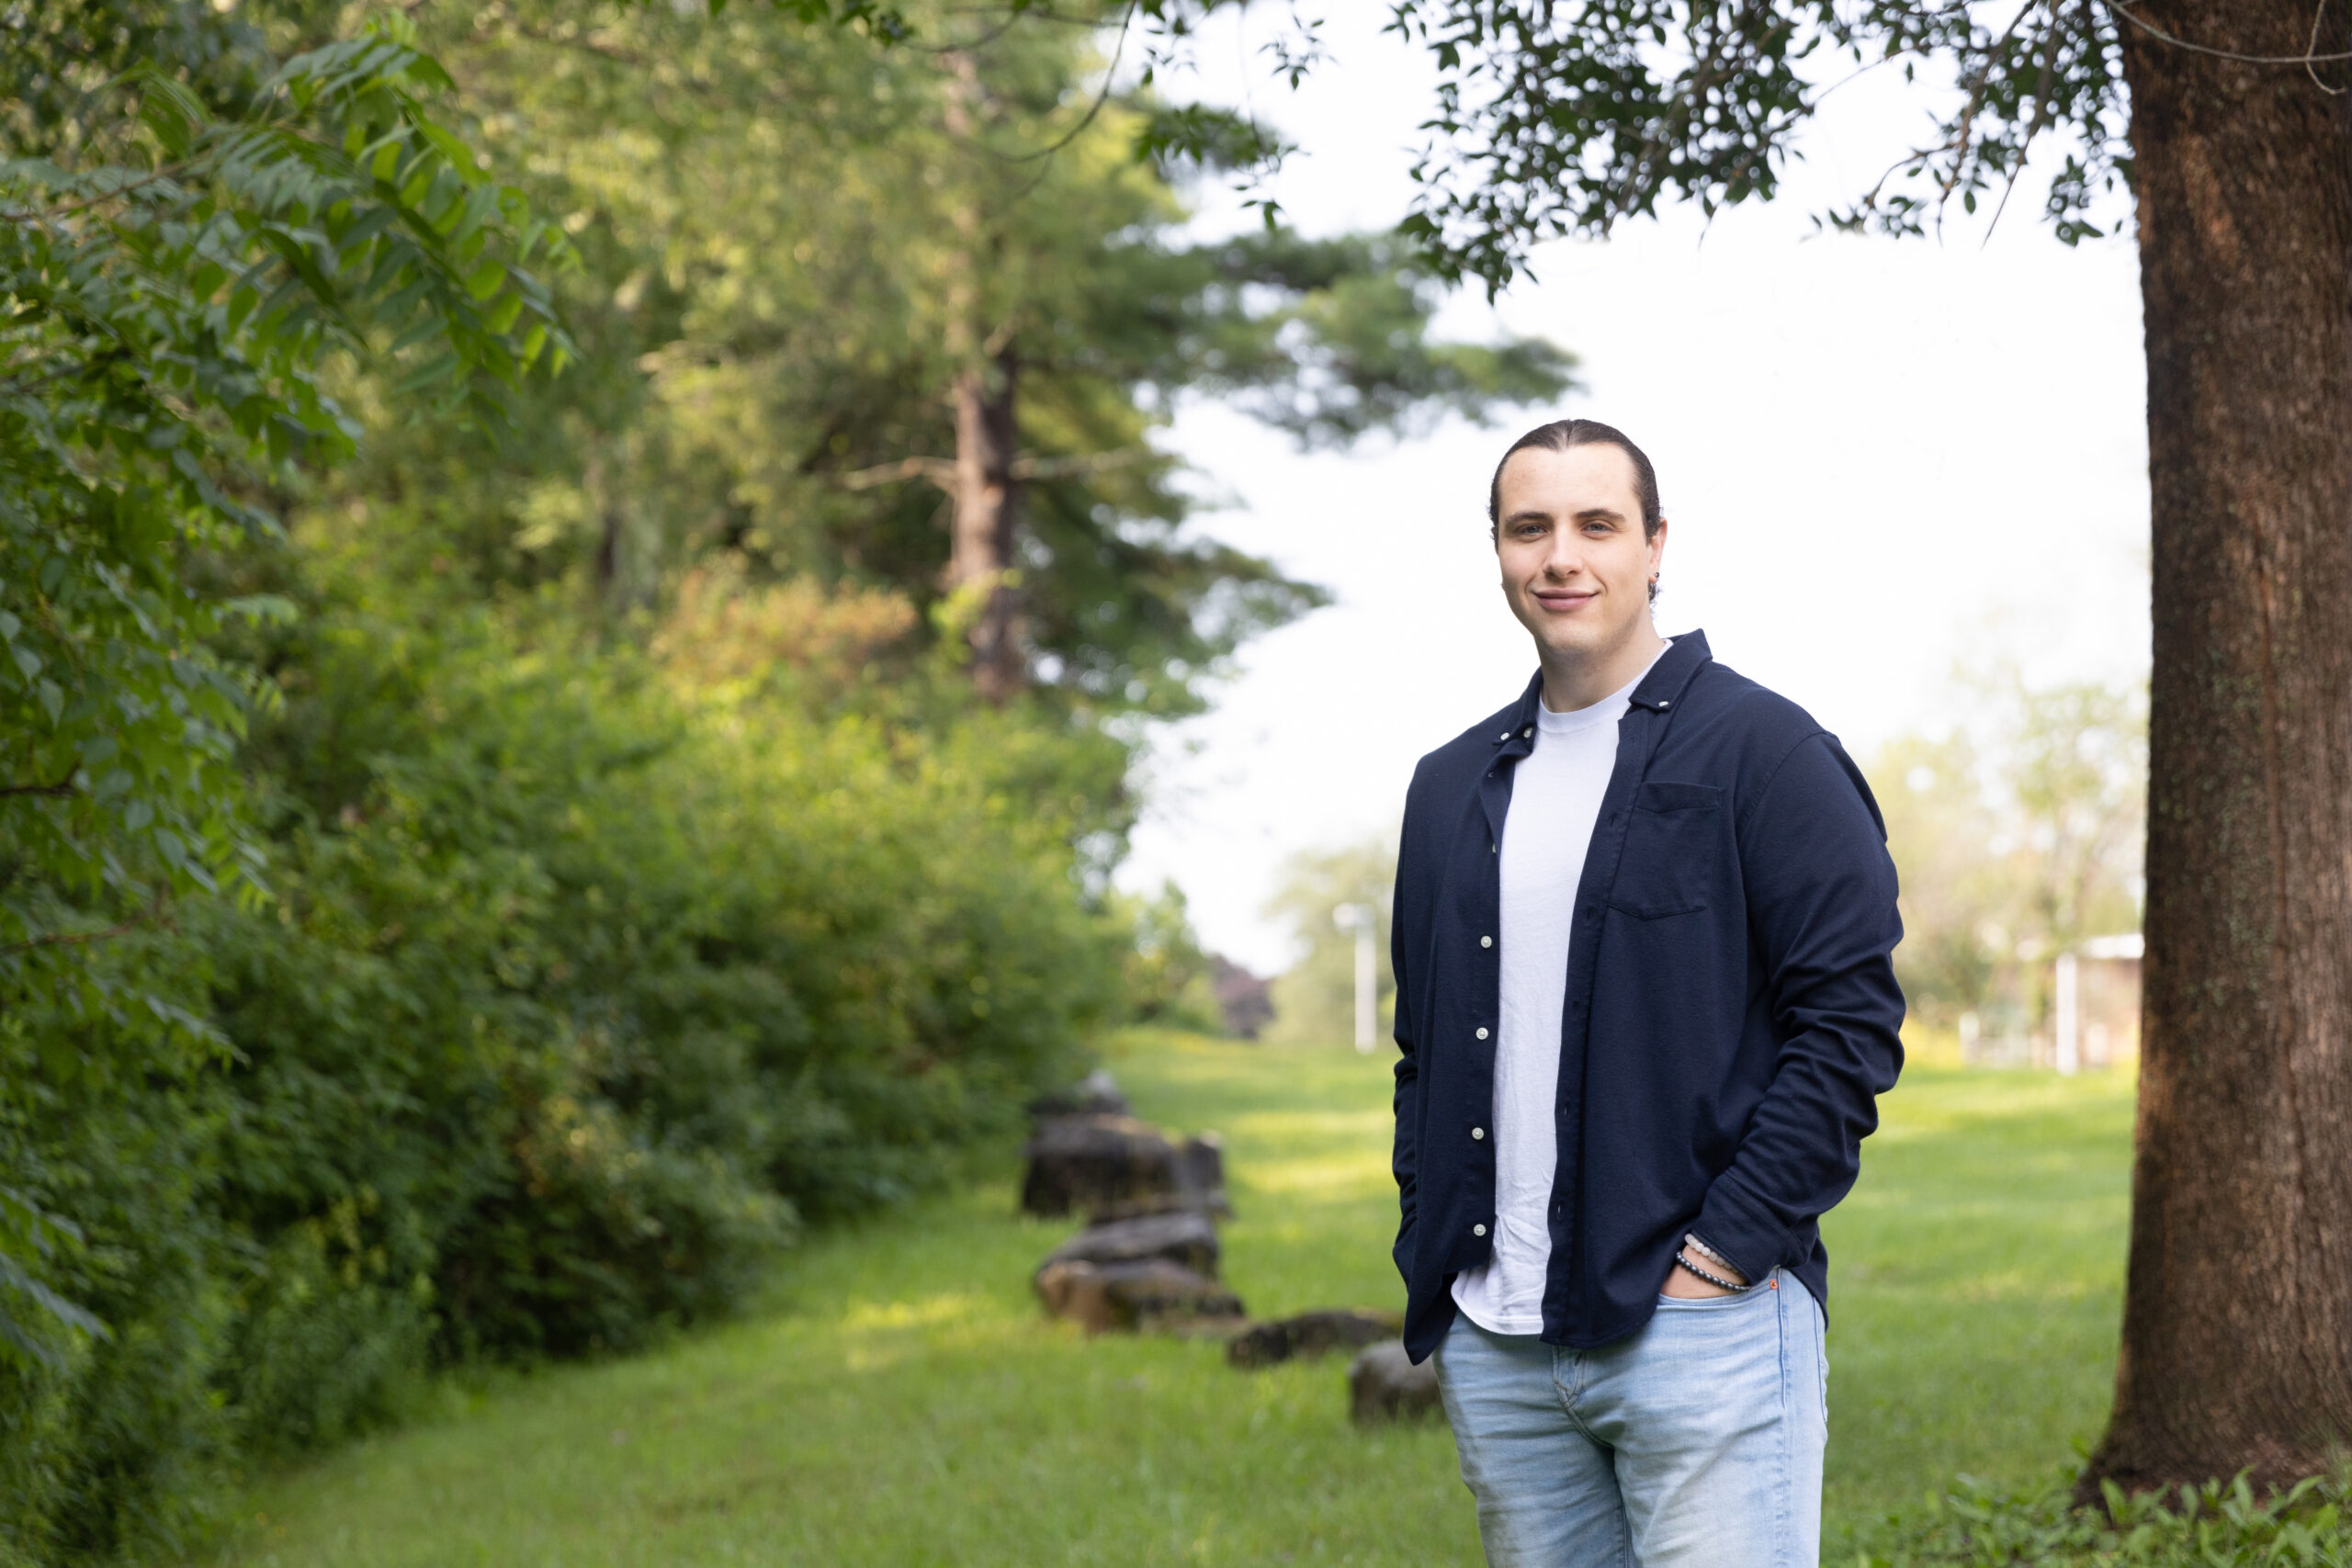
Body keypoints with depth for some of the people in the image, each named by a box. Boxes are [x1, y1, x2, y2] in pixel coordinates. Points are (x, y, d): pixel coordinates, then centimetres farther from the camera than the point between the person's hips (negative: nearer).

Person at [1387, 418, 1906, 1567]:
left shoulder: (1763, 750, -2)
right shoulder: (1453, 785, 16)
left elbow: (1852, 1022, -8)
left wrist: (1722, 1254, -13)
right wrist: (1432, 1260, 8)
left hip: (1703, 1327, -5)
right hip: (1493, 1346, 6)